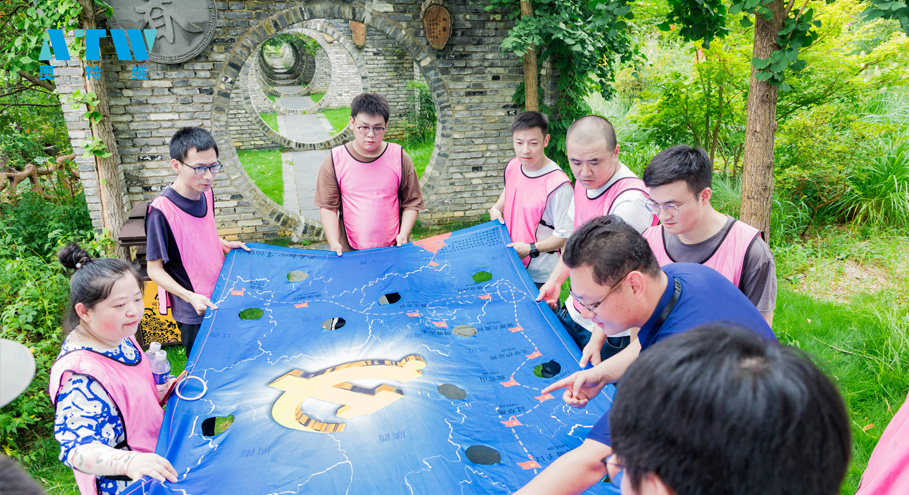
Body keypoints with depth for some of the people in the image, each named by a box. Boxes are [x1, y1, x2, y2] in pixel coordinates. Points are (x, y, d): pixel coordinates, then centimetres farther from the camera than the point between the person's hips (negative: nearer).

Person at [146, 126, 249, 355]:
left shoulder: (206, 193, -2)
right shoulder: (162, 210, -24)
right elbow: (154, 269, -17)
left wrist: (224, 244, 3)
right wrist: (190, 296, -27)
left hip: (219, 298, 6)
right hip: (193, 310, -6)